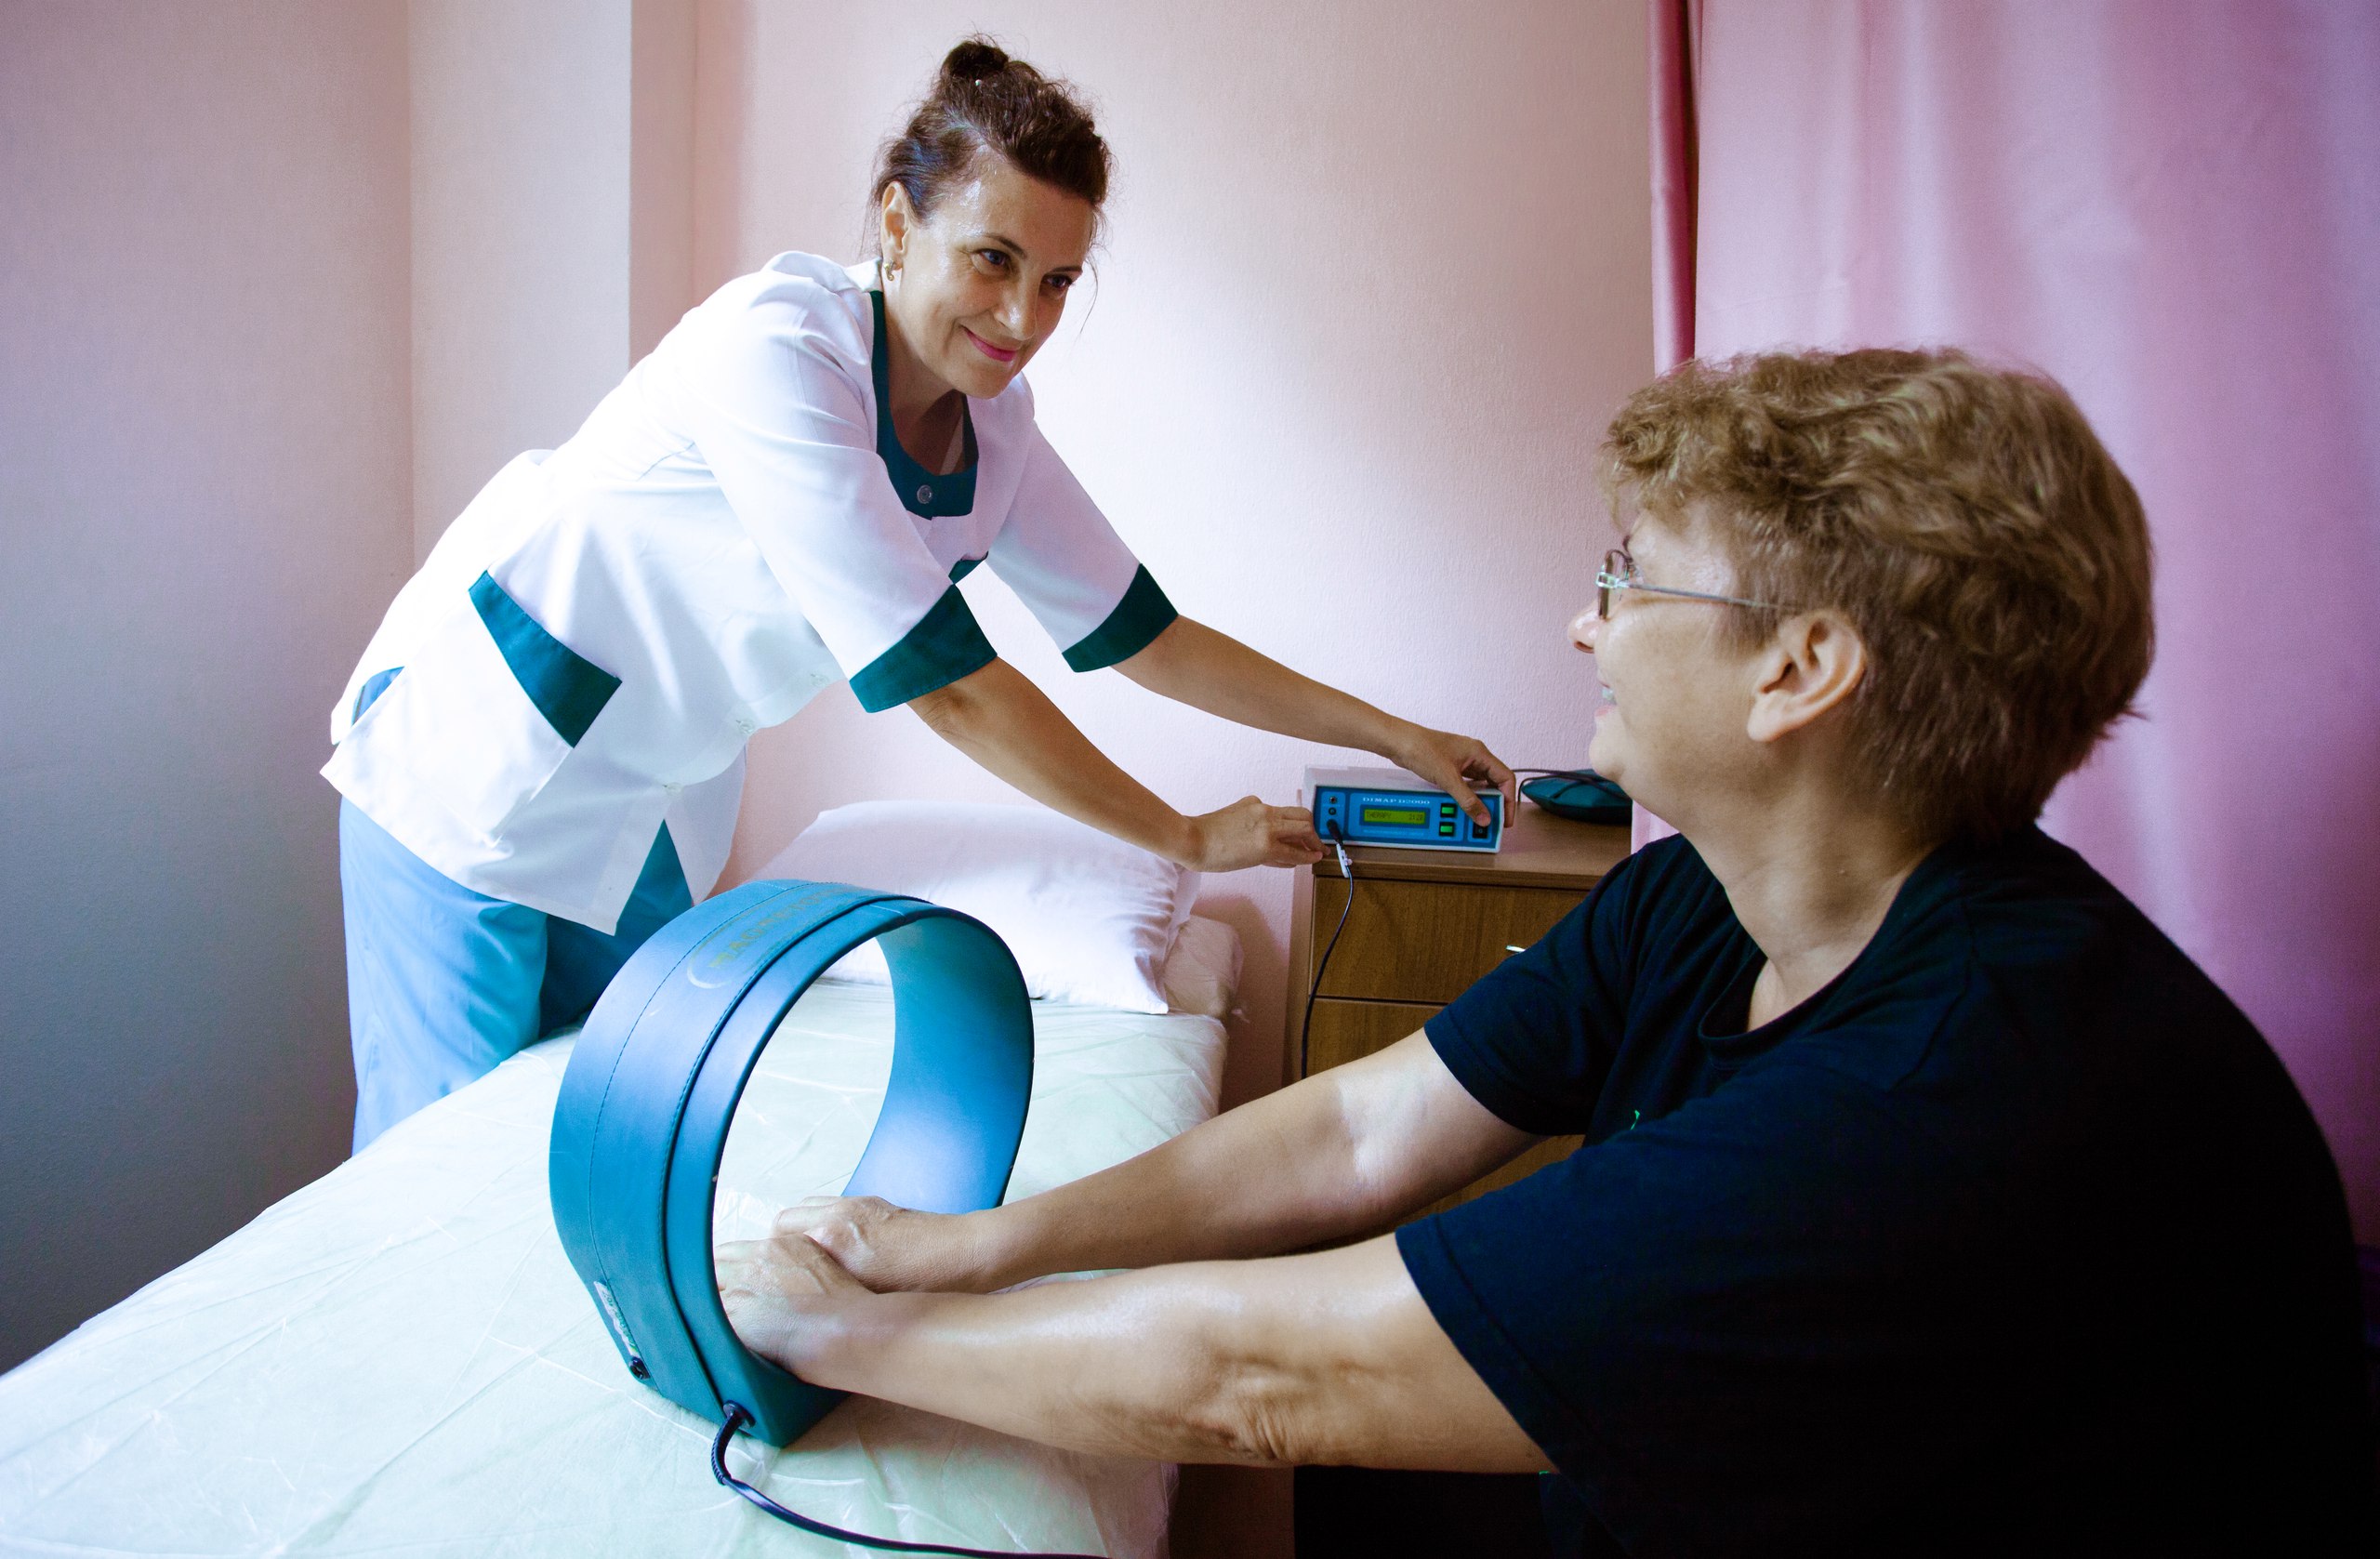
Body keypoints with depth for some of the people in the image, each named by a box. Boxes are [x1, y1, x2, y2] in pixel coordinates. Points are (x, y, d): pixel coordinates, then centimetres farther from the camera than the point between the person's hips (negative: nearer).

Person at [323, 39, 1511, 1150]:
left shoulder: (995, 428, -7)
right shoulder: (776, 348, -29)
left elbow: (1143, 634, 1)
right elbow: (945, 679, -29)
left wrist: (1392, 735, 2)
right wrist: (1189, 840, -19)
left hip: (655, 810, 6)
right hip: (486, 766, -6)